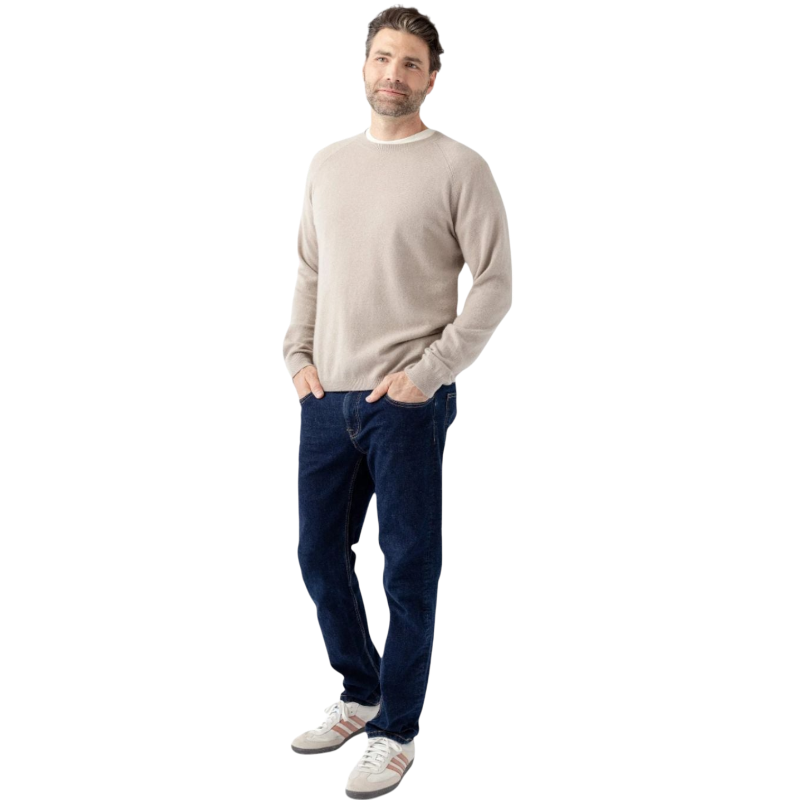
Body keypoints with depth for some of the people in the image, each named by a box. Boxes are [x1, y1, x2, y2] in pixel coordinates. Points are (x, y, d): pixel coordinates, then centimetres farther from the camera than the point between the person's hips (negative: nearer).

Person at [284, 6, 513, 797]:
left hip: (408, 403, -6)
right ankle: (359, 696, 32)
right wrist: (297, 355, 6)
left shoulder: (460, 168, -5)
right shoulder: (327, 163, 12)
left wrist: (429, 371, -13)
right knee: (319, 555, 13)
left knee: (408, 569, 1)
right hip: (326, 398, 6)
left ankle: (395, 732, 14)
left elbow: (496, 283, -8)